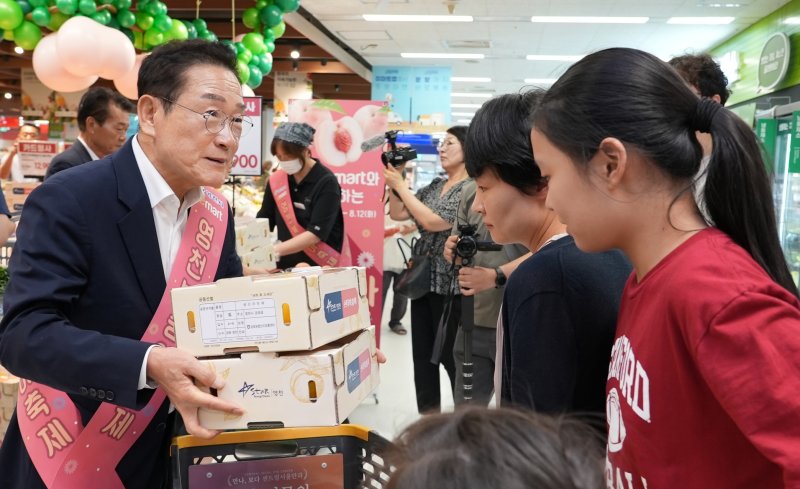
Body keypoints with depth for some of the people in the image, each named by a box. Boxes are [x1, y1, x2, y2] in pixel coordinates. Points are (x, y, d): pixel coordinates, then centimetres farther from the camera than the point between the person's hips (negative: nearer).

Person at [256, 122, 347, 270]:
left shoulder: (327, 183, -14)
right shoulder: (276, 180, 0)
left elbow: (316, 233, -21)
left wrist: (275, 251, -29)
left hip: (323, 267, -4)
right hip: (286, 267, 4)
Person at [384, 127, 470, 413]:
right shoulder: (435, 186, 11)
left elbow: (432, 221, -21)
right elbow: (397, 214, 13)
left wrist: (400, 185, -15)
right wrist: (394, 180, -1)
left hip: (451, 286, -8)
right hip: (424, 281, 8)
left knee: (453, 357, 1)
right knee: (422, 355, 13)